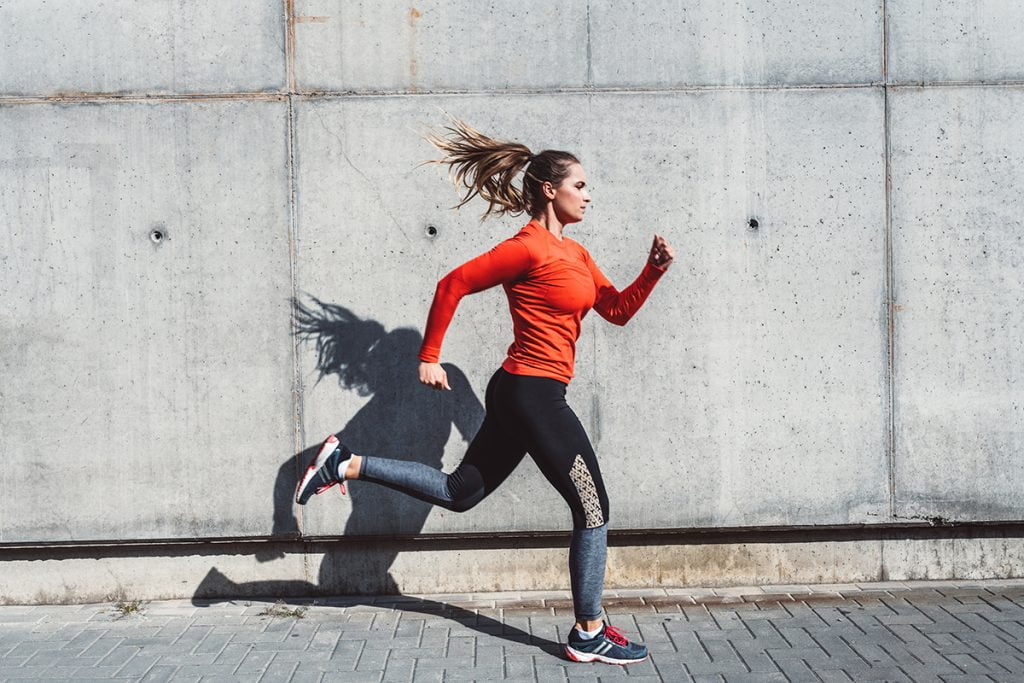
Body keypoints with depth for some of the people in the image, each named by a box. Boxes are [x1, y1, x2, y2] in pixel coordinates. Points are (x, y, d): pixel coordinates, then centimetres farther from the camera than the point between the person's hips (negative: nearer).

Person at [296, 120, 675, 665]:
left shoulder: (573, 252, 15)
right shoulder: (528, 248, -13)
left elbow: (617, 310, 18)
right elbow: (453, 285, -12)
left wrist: (654, 269, 3)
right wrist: (429, 357, -8)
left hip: (520, 395, 10)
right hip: (534, 393, -10)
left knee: (460, 492, 18)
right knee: (593, 508, 0)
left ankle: (345, 465, 19)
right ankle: (588, 634, 11)